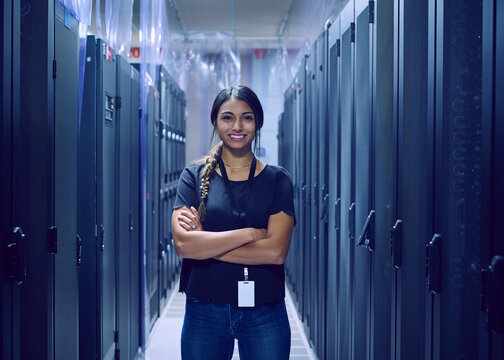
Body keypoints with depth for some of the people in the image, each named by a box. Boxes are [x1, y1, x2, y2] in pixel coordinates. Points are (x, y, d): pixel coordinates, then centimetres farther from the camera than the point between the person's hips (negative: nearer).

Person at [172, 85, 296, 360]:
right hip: (204, 313, 0)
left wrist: (204, 242, -12)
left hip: (264, 314, 0)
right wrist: (250, 233, -15)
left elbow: (276, 251, -12)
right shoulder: (194, 175, 2)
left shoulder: (277, 179, 1)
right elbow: (182, 244, -13)